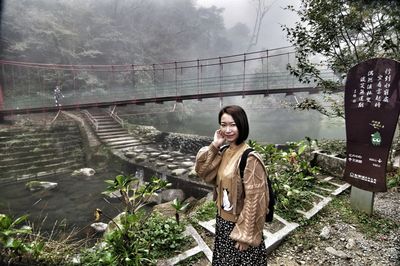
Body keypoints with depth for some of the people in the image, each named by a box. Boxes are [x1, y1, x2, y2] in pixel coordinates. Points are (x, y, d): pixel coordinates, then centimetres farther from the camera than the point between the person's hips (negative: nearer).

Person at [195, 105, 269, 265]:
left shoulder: (249, 159, -23)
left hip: (240, 225, -7)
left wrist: (245, 235, -17)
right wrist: (214, 146, -12)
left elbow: (253, 200, -22)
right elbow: (203, 172, -2)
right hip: (223, 221, 7)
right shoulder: (224, 152, -1)